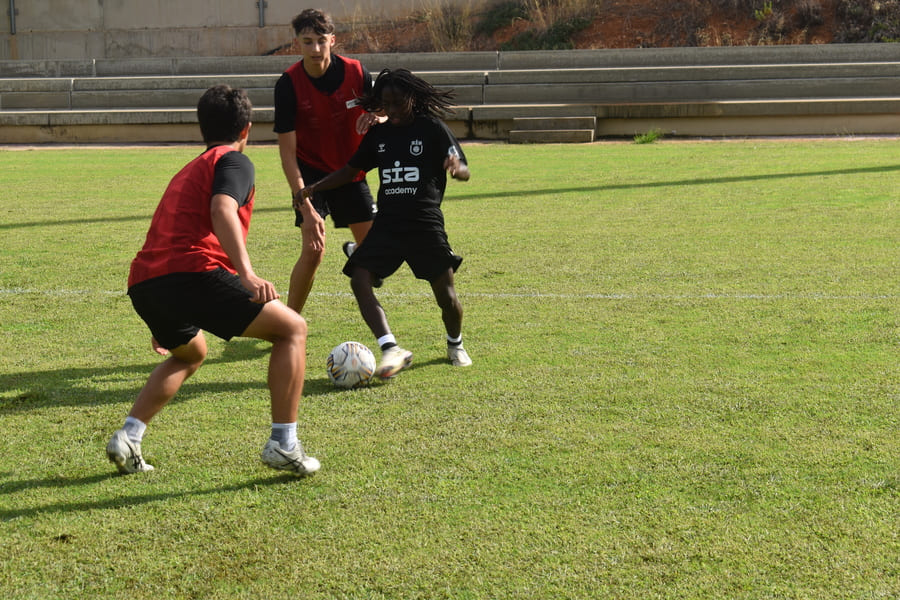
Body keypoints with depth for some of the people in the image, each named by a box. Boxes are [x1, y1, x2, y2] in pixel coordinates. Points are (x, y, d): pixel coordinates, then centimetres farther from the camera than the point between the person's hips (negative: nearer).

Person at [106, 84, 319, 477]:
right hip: (191, 274, -8)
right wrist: (247, 275, -26)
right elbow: (222, 211, -14)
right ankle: (283, 445, -2)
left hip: (142, 284, 8)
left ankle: (127, 438, 22)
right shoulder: (234, 161, 8)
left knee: (190, 353, 36)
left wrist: (163, 323, 52)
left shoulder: (189, 170, 34)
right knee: (292, 328, 5)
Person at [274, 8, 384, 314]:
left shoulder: (356, 72, -15)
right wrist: (306, 208, -31)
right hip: (310, 171, -3)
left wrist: (375, 116, -26)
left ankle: (354, 250, 46)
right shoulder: (288, 84, -22)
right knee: (314, 250, -18)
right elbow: (287, 151, -22)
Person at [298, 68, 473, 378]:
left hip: (426, 224, -4)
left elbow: (465, 172, -6)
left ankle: (455, 344, 30)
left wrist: (454, 167, -30)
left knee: (445, 295, -1)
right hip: (386, 223, 4)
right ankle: (391, 350, -22)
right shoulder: (378, 134, 11)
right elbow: (351, 169, 21)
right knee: (359, 280, -17)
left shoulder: (433, 129, -2)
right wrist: (314, 187, 11)